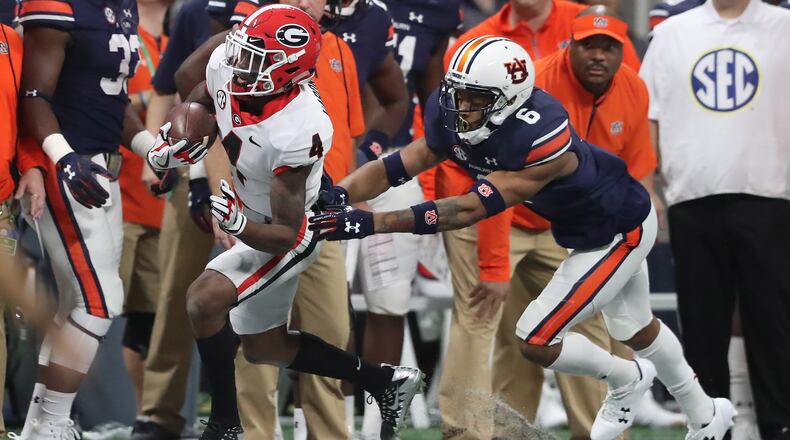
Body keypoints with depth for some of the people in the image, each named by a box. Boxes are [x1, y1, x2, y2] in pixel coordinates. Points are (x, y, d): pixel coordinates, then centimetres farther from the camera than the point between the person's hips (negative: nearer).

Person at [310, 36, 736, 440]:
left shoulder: (541, 139, -41)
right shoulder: (454, 121, -19)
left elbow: (471, 209, -43)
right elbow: (394, 168, -21)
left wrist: (369, 223, -50)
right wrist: (334, 198, -39)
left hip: (620, 232, -8)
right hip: (581, 228, 8)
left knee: (535, 340, -8)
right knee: (635, 330, 26)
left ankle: (625, 381, 21)